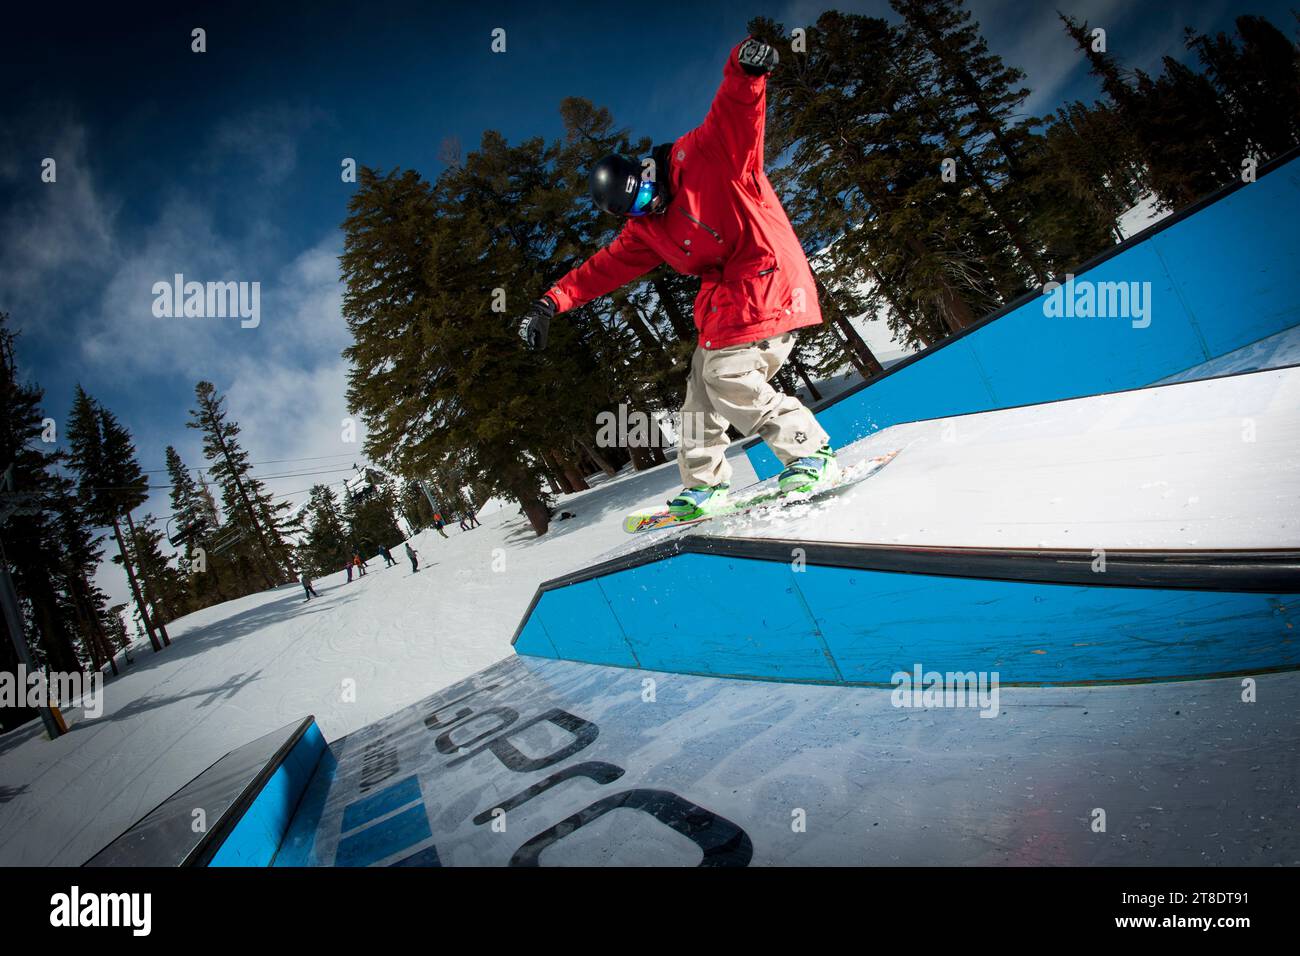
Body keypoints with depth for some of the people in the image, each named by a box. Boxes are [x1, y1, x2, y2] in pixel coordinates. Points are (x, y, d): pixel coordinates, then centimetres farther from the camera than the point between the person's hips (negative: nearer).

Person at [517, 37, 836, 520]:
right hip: (725, 299, 9)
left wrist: (746, 67, -48)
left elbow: (737, 109, -25)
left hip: (768, 277, -9)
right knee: (703, 383, 8)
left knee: (729, 376, -18)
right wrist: (552, 301, 10)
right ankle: (704, 482, 18)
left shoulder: (706, 154, -9)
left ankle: (811, 453, -9)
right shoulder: (647, 228, 13)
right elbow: (605, 268, 17)